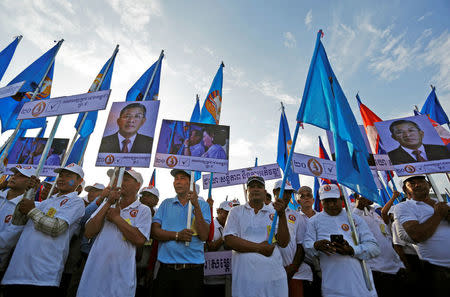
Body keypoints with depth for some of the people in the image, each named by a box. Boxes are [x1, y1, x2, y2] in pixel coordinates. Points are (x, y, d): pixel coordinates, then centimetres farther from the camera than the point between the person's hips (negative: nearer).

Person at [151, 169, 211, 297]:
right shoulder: (166, 204, 7)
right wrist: (177, 235, -17)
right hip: (166, 268, 2)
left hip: (193, 269, -1)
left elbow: (204, 236, -11)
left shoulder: (202, 205, -1)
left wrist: (196, 206, -19)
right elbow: (154, 231, -1)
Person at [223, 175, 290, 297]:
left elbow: (283, 243, -3)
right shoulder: (236, 212, 2)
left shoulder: (273, 212, 5)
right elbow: (229, 240, -7)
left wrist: (282, 214, -16)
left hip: (274, 275, 2)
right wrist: (259, 248, -14)